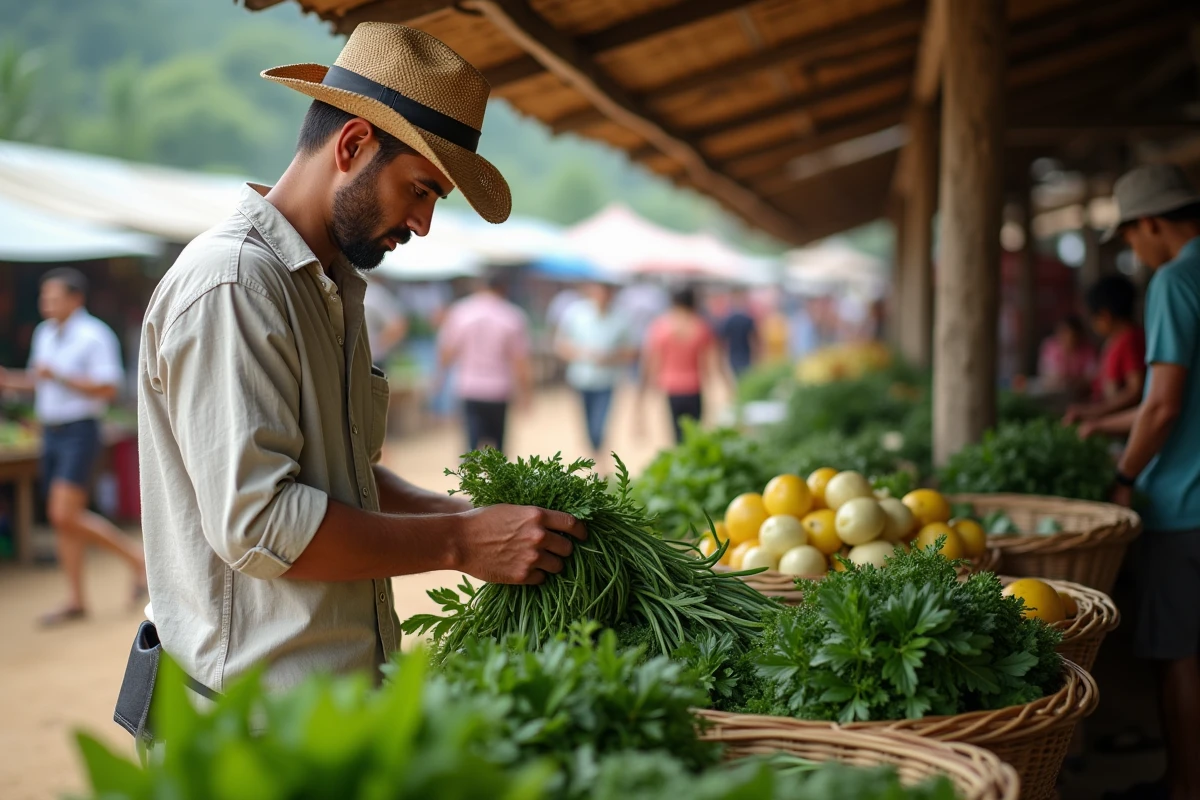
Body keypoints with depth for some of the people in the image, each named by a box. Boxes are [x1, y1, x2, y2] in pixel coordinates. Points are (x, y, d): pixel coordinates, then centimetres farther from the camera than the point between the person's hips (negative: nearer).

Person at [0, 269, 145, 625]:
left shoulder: (94, 336, -12)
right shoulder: (44, 334, 13)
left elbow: (107, 388, -19)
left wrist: (58, 376, -22)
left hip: (79, 433, -8)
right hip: (51, 434, 8)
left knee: (65, 515, -15)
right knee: (62, 518, 7)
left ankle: (136, 557, 1)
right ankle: (76, 600, 13)